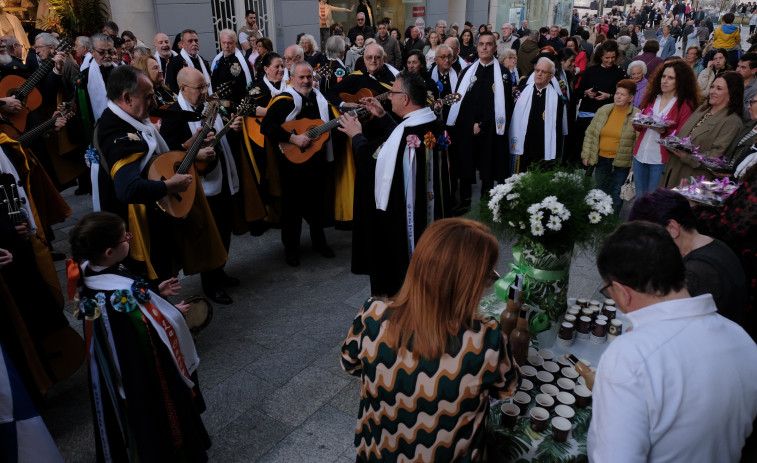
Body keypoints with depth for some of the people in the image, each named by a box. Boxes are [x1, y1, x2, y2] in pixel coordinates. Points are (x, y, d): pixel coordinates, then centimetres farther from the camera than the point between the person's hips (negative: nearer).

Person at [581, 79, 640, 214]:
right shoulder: (603, 110, 4)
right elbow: (590, 133, 9)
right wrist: (586, 155, 5)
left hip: (621, 162, -3)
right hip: (601, 159, 4)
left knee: (617, 194, 3)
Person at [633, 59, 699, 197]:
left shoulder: (686, 104, -5)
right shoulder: (652, 97, 11)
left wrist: (664, 131, -27)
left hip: (661, 160, -5)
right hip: (640, 154, 5)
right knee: (639, 199, 14)